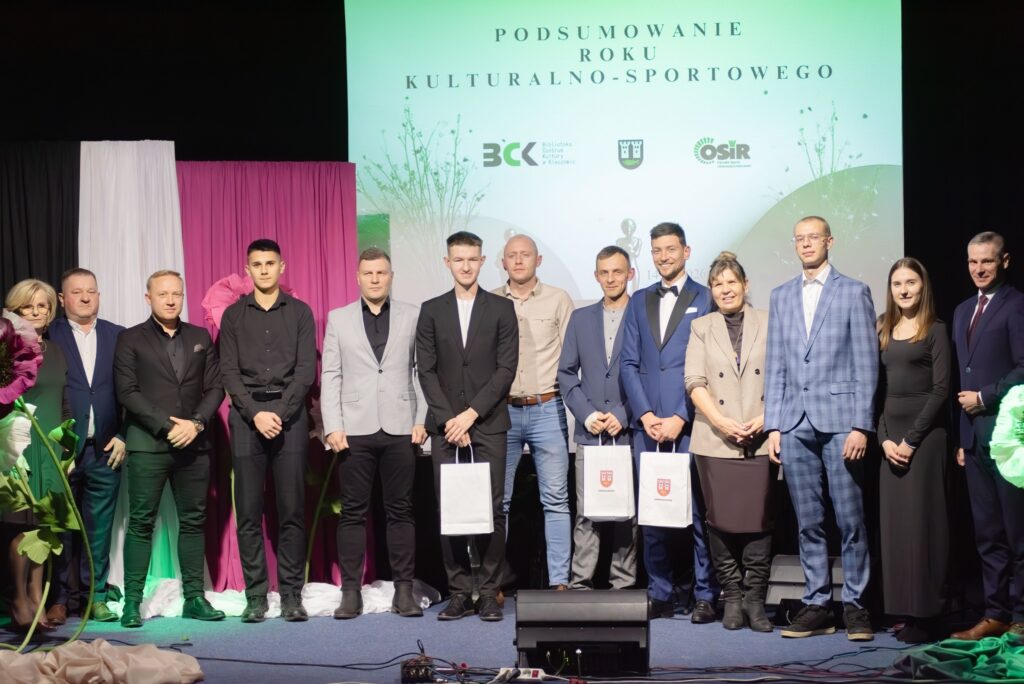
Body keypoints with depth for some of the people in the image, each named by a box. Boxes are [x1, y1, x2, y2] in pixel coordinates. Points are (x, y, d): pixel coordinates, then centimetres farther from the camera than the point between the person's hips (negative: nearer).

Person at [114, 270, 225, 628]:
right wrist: (167, 426, -13)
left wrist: (196, 422, -8)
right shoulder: (131, 339, 4)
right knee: (141, 522, -3)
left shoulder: (201, 337, 14)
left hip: (194, 444, 3)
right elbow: (127, 392, -5)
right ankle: (132, 601, 0)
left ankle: (194, 597, 10)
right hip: (147, 444, -3)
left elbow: (215, 387, 9)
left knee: (193, 521, 5)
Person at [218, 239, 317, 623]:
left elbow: (307, 369, 1)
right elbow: (229, 372, 4)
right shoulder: (233, 315, 11)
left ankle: (291, 596, 2)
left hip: (289, 414, -1)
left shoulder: (300, 313, 9)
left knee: (292, 510, -2)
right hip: (246, 415, 1)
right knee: (248, 511, -1)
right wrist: (256, 413, -9)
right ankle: (255, 597, 4)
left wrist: (280, 412, -10)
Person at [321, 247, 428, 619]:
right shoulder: (338, 319, 9)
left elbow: (421, 371, 6)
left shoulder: (412, 316, 9)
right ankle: (351, 591, 7)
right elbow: (330, 376, 5)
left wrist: (421, 420, -2)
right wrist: (332, 427, -4)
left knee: (400, 511, 3)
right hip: (355, 430, 0)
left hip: (400, 428, 0)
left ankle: (404, 590, 8)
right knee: (353, 512, 2)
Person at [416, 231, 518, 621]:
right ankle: (459, 593, 6)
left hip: (488, 424, -1)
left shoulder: (501, 309, 6)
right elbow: (426, 371, 5)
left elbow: (506, 368, -1)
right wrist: (449, 419, -6)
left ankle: (490, 593, 3)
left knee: (491, 509, -4)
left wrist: (471, 413, -9)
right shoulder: (432, 311, 10)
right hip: (445, 425, 1)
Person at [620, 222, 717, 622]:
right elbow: (629, 364, 11)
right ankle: (659, 594, 13)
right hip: (647, 424, 4)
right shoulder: (639, 302, 16)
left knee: (698, 510, -4)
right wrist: (645, 415, -2)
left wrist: (680, 418, -9)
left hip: (689, 423, -4)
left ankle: (704, 596, 4)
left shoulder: (705, 300, 4)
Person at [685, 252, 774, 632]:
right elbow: (695, 381, 3)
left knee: (759, 519, -4)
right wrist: (720, 421, -10)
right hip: (715, 441, 1)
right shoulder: (701, 328, 12)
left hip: (759, 440, -1)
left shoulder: (768, 325, 10)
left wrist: (766, 417, -8)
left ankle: (755, 599, 4)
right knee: (721, 521, 0)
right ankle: (732, 597, 10)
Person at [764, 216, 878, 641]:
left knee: (850, 518, -2)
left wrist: (861, 426, -9)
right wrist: (772, 425, 6)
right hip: (795, 425, 4)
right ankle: (816, 605, 12)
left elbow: (866, 364, -1)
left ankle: (855, 605, 6)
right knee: (808, 522, 6)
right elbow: (775, 366, 14)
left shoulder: (854, 293, 3)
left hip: (839, 419, -3)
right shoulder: (781, 296, 15)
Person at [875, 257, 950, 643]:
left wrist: (911, 438, -12)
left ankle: (927, 615, 1)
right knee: (894, 523, 4)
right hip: (890, 438, 5)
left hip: (923, 435, -5)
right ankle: (905, 611, 10)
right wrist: (884, 438, -3)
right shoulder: (884, 332, 13)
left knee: (922, 521, -4)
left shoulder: (935, 330, -2)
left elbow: (941, 390, -8)